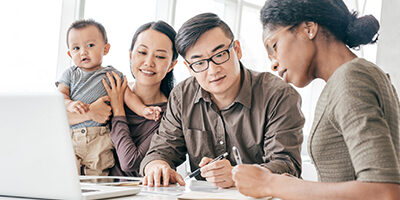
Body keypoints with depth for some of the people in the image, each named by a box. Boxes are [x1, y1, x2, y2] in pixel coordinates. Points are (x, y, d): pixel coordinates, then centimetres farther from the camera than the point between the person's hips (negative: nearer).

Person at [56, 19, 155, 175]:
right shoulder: (70, 74, 16)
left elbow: (128, 95, 4)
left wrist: (143, 109, -14)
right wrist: (70, 104, -16)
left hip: (99, 140, -2)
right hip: (70, 137, 2)